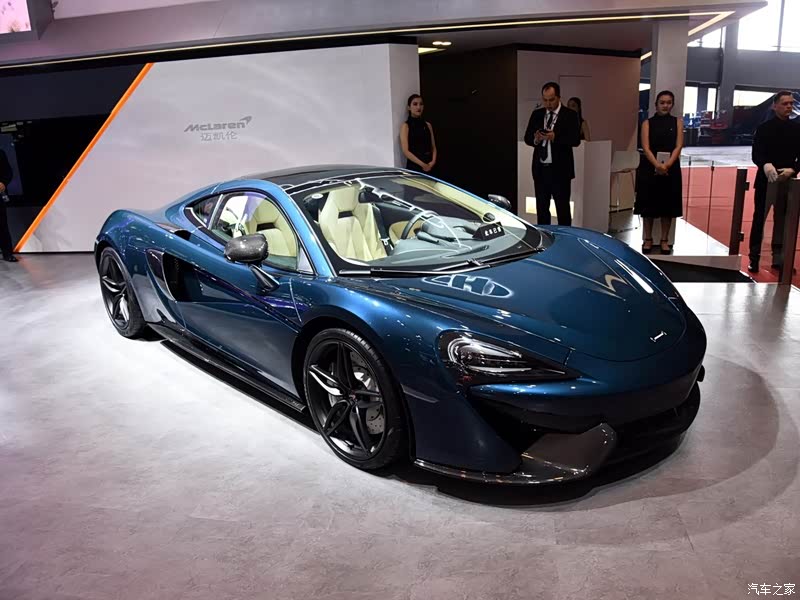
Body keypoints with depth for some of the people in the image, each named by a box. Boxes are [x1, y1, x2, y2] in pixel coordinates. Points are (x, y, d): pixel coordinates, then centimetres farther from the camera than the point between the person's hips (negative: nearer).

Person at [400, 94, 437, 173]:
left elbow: (433, 147, 12)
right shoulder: (405, 126, -1)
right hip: (414, 166, -4)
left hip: (430, 166, 5)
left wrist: (433, 161, -7)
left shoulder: (428, 125, 14)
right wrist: (422, 164, -14)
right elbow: (406, 151, -9)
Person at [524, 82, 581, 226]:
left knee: (563, 208, 2)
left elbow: (575, 140, -11)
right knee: (541, 208, 11)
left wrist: (555, 137, -24)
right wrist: (535, 139, -13)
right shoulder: (536, 114, 10)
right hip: (540, 168, 4)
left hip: (560, 170, -4)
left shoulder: (570, 115, -3)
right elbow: (527, 138, 9)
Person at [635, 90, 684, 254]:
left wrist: (667, 164, -20)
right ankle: (648, 239, 15)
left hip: (671, 169, 1)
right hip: (649, 169, -1)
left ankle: (664, 240, 15)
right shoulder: (648, 123, 4)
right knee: (648, 204, 3)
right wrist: (657, 165, -22)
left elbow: (678, 146, -3)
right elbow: (646, 147, -7)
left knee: (668, 204, 5)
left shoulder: (677, 123, 7)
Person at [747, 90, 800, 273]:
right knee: (759, 219, 2)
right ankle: (754, 257, 11)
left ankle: (778, 258, 19)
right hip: (765, 180, -2)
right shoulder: (764, 128, -2)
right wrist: (766, 165, -31)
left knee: (782, 220, 9)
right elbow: (756, 155, -10)